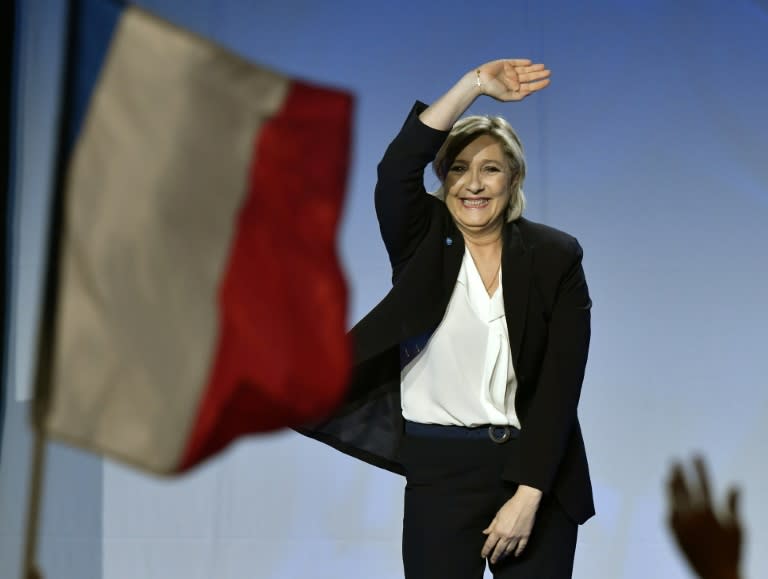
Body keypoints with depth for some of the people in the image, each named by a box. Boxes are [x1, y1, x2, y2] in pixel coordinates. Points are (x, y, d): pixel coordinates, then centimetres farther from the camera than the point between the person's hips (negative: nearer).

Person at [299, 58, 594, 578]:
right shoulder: (423, 243, 1)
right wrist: (474, 85, -23)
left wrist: (527, 496, -13)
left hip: (535, 469, 1)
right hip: (441, 468, 0)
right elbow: (397, 169, -21)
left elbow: (560, 384, -7)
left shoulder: (556, 258, -1)